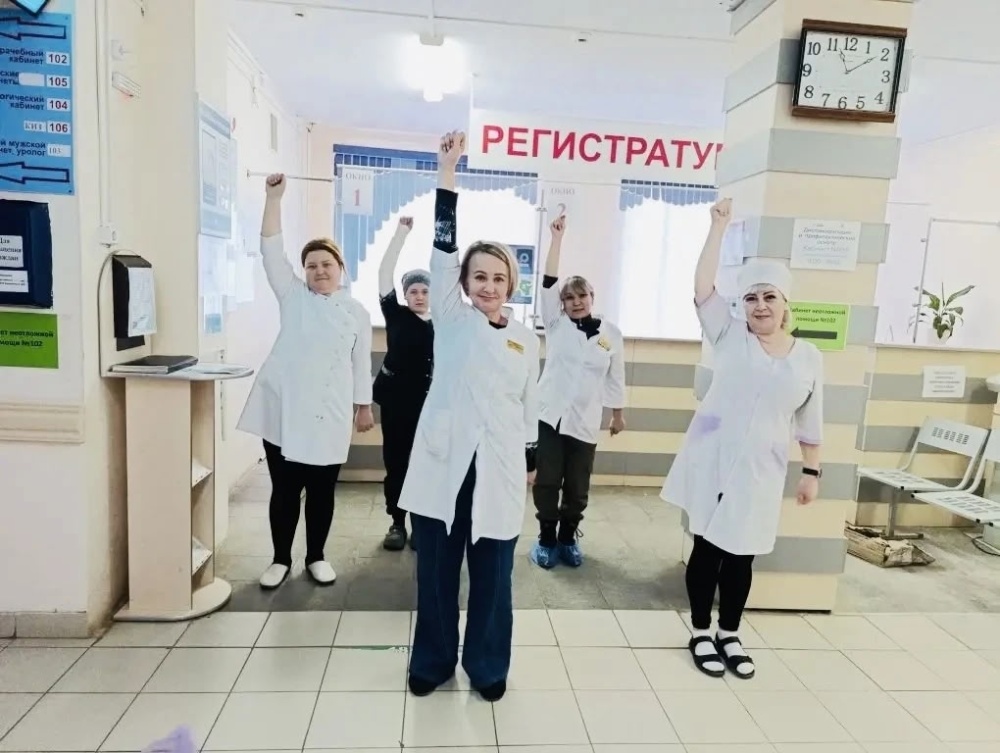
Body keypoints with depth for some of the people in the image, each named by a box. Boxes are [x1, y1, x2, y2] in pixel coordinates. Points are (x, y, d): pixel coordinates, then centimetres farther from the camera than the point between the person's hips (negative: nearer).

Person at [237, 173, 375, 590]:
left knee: (322, 490, 10)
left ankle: (316, 557, 28)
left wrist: (364, 407, 8)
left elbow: (361, 364, 7)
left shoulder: (357, 312, 3)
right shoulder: (293, 297, 4)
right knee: (284, 489, 8)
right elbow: (271, 250, -3)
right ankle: (281, 559, 25)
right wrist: (274, 196, -9)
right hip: (285, 412, 1)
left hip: (328, 416, 0)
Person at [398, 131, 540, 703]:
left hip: (499, 468, 1)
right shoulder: (451, 319, 2)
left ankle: (488, 666, 30)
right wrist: (448, 173, -13)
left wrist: (531, 459, 17)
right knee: (436, 570, 10)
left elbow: (530, 404, 14)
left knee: (493, 575, 11)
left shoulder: (526, 339, 7)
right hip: (445, 461, -1)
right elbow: (443, 250, -8)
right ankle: (432, 662, 31)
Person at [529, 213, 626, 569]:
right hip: (550, 415, 0)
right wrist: (557, 236, -12)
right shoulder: (556, 325, 2)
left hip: (585, 421, 1)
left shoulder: (611, 333, 3)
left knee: (578, 486, 9)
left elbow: (615, 377, 10)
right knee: (547, 481, 2)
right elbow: (548, 282, -8)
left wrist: (618, 414, 15)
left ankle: (568, 538, 29)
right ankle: (547, 539, 20)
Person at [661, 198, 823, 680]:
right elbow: (703, 288, -12)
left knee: (742, 556, 11)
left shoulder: (809, 357, 3)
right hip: (712, 463, -1)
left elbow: (809, 421, 8)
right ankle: (701, 634, 24)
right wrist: (719, 227, -13)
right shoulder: (729, 337, -2)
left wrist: (812, 471, 7)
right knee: (707, 547, 7)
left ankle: (729, 635, 30)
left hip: (760, 471, 2)